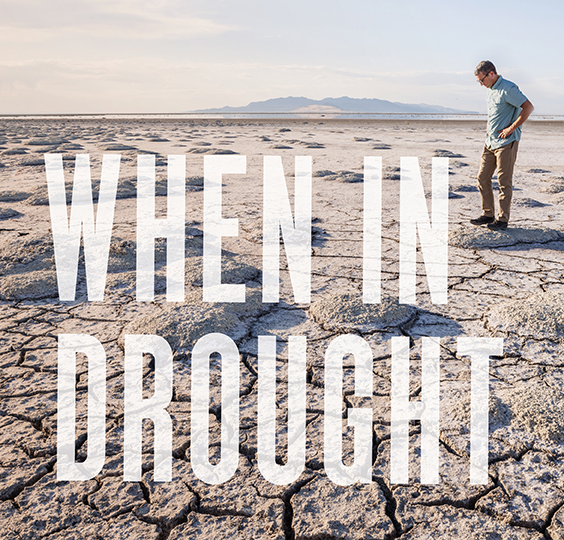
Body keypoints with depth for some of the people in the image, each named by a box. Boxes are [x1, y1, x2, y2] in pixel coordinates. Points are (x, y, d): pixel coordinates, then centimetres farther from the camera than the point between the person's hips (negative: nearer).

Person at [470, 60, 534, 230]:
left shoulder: (508, 89, -14)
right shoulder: (490, 89, 14)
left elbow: (528, 107, -19)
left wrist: (511, 128, -18)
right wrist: (489, 128, 14)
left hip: (506, 142, -9)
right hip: (490, 141, 9)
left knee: (504, 181, -3)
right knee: (482, 178, 7)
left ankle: (503, 219, 3)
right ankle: (488, 214, 18)